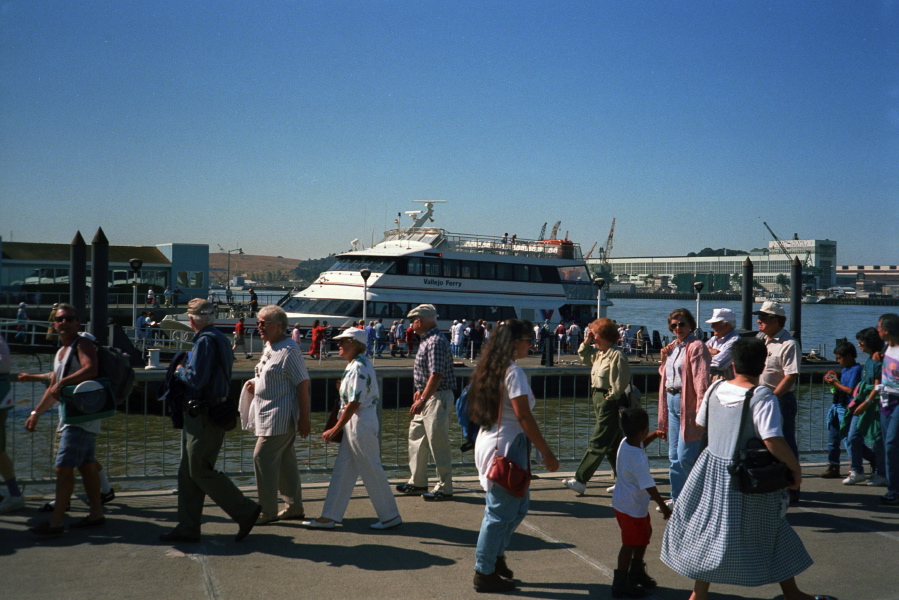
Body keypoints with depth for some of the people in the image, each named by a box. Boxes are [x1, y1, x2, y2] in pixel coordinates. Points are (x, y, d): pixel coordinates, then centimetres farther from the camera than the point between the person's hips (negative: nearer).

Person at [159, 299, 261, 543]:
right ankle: (188, 527, 17)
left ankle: (245, 511, 2)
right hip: (198, 415, 10)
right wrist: (185, 369, 14)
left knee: (201, 471, -5)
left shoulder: (205, 341, -16)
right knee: (188, 472, 12)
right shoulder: (220, 338, 14)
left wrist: (179, 371, -4)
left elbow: (196, 379, -23)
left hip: (204, 419, -10)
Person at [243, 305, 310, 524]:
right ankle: (295, 507, 21)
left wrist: (304, 419, -19)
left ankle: (268, 511, 0)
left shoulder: (289, 351, -16)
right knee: (285, 460, 13)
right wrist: (255, 385, 7)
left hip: (279, 416, -10)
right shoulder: (269, 347, 14)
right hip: (268, 414, 10)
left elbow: (303, 384, -18)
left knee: (262, 458, -8)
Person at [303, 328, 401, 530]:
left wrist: (334, 430, -15)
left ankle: (391, 516, 12)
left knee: (372, 471, 0)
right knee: (342, 471, 11)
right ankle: (329, 516, 16)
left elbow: (353, 404, -20)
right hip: (354, 424, 10)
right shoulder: (358, 364, 11)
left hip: (361, 424, -10)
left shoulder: (359, 368, -19)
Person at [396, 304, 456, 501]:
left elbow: (436, 375, -26)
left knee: (438, 442, -4)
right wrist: (420, 390, 20)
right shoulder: (427, 339, 12)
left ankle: (444, 488, 5)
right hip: (427, 396, 11)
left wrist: (422, 400, -26)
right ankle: (417, 482, 27)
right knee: (416, 437, 17)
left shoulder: (436, 342, -20)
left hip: (437, 398, -11)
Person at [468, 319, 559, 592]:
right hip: (505, 445, -9)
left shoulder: (491, 368, 10)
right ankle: (484, 573, 12)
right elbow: (524, 418, -19)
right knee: (501, 511, 2)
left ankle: (496, 554, 29)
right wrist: (547, 453, -14)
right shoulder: (513, 372, -17)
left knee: (519, 504, 20)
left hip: (490, 440, 9)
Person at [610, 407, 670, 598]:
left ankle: (637, 572, 41)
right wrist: (663, 506, -17)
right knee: (630, 544, 3)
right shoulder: (639, 459, -30)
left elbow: (640, 445, 23)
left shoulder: (625, 443, -4)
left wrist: (654, 436, 12)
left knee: (644, 535, 25)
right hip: (632, 508, -10)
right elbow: (649, 486, -26)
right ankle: (621, 585, 13)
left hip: (622, 502, 10)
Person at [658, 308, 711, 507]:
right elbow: (665, 374, 27)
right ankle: (677, 498, 22)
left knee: (685, 456, -9)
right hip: (671, 400, 9)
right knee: (674, 456, 13)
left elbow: (701, 379, -18)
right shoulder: (672, 347, 16)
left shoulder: (696, 347, -10)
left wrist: (700, 408, -24)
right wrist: (664, 359, 8)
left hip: (687, 402, -9)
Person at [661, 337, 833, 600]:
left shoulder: (716, 389, -1)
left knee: (708, 530, 13)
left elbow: (700, 425, 12)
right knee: (772, 533, 13)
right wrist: (795, 468, -15)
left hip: (711, 470, 5)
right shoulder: (763, 397, -19)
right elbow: (773, 441, -28)